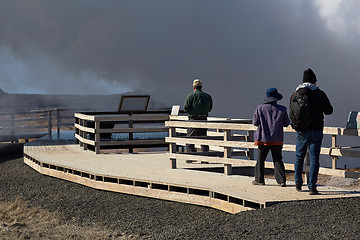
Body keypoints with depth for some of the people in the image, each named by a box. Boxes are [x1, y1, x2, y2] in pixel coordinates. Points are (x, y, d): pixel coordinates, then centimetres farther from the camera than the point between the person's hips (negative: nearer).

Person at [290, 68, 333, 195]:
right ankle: (312, 187, -4)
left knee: (299, 156, 17)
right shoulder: (319, 94, -6)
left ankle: (298, 184, 25)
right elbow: (329, 110, 4)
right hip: (316, 131, -2)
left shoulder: (295, 94, 2)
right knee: (314, 158, 0)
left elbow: (291, 114, 7)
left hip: (301, 131, 2)